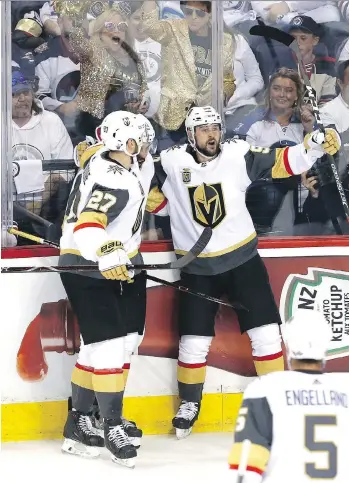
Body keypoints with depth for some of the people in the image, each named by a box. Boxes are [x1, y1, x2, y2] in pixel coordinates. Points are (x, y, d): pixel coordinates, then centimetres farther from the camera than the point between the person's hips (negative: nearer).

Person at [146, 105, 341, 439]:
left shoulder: (238, 155, -8)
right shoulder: (172, 163, -8)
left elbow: (280, 162, -10)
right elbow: (149, 196, 4)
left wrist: (316, 146, -23)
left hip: (242, 258, 0)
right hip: (197, 267, 0)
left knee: (265, 332, -1)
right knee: (194, 341, 2)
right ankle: (189, 404, 24)